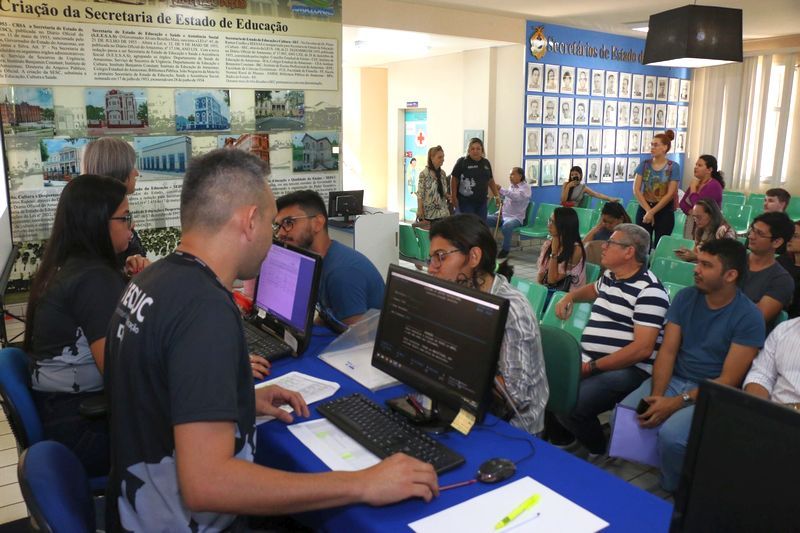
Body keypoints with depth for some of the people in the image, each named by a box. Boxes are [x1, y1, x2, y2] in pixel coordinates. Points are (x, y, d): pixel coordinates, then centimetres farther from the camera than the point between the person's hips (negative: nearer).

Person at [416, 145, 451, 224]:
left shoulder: (443, 173, 9)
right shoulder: (424, 174, -9)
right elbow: (420, 194, -10)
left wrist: (448, 196, -4)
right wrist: (420, 212, -16)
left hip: (442, 213, 6)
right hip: (428, 213, -5)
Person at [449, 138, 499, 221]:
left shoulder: (486, 163, 10)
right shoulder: (462, 162, -6)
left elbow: (491, 180, 19)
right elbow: (454, 180, -6)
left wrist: (497, 195, 14)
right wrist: (453, 197, -12)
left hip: (482, 202, 5)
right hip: (465, 201, -5)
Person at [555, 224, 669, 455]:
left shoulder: (648, 291, -14)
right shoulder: (610, 277, 14)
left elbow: (642, 349, -21)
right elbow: (593, 289, 41)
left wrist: (592, 367, -22)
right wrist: (569, 297, 20)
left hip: (626, 370, -9)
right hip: (589, 362, 9)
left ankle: (602, 454, 1)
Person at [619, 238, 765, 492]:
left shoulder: (748, 317, -12)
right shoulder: (685, 298, 2)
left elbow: (729, 380, -14)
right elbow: (667, 351, 0)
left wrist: (677, 403, -21)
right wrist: (656, 396, -16)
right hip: (673, 380, 5)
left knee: (671, 434, -30)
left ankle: (673, 493, 0)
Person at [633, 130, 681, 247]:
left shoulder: (673, 167, -5)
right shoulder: (644, 164, 1)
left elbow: (670, 194, -9)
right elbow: (636, 190, -3)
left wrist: (652, 212, -12)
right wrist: (648, 210, -11)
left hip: (664, 211, -2)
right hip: (644, 209, 2)